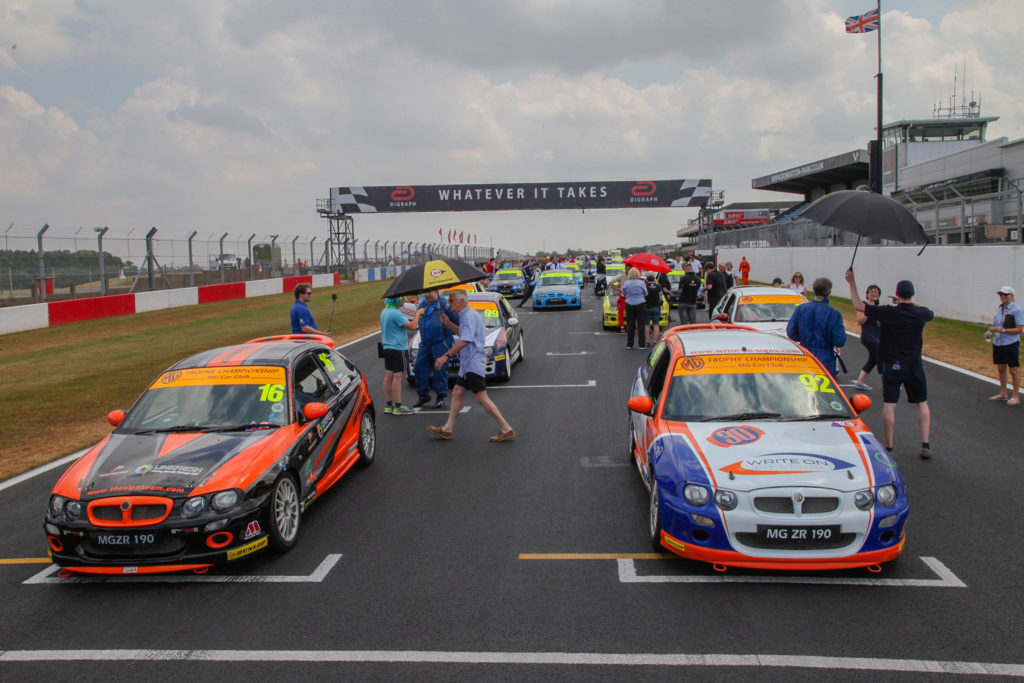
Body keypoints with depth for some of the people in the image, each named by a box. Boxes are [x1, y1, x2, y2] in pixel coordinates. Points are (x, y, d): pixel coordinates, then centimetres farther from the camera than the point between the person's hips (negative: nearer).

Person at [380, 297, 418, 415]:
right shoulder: (395, 313, -19)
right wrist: (418, 314, -7)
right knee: (397, 376, -5)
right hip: (397, 348, -9)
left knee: (388, 376, 11)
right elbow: (412, 326, -20)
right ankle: (398, 407, -2)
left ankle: (388, 405, 17)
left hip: (387, 348, 9)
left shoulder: (384, 312, 10)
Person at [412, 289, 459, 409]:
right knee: (419, 368, 4)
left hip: (441, 344, -6)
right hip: (425, 344, 6)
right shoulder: (422, 305, 11)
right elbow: (417, 322, 28)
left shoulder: (444, 305, -8)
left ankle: (440, 398, 9)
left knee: (440, 370, -2)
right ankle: (423, 395, 17)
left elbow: (457, 320, -6)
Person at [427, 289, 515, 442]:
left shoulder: (469, 316, -15)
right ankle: (447, 429, 16)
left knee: (482, 398, -11)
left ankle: (506, 429, -8)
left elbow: (464, 341, -25)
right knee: (456, 393, 11)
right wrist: (448, 323, 21)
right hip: (467, 364, 11)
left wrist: (446, 356, -24)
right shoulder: (466, 316, 18)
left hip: (473, 363, -11)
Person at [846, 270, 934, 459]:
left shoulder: (887, 313, -15)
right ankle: (925, 445, 9)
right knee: (922, 404, 15)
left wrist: (852, 282, -3)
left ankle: (889, 447, 3)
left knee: (889, 406, 2)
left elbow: (858, 305, -8)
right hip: (914, 366, 2)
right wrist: (906, 302, 22)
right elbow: (930, 312, 21)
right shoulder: (921, 313, -6)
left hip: (892, 366, -2)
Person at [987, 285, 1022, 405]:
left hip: (1011, 344, -7)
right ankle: (1003, 394, 27)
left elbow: (1018, 330, -15)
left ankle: (1016, 396, 9)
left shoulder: (1017, 310, -11)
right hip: (997, 343, 7)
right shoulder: (998, 309, 10)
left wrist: (1002, 330, -22)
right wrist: (990, 333, -3)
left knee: (1014, 369, 1)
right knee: (1001, 369, 15)